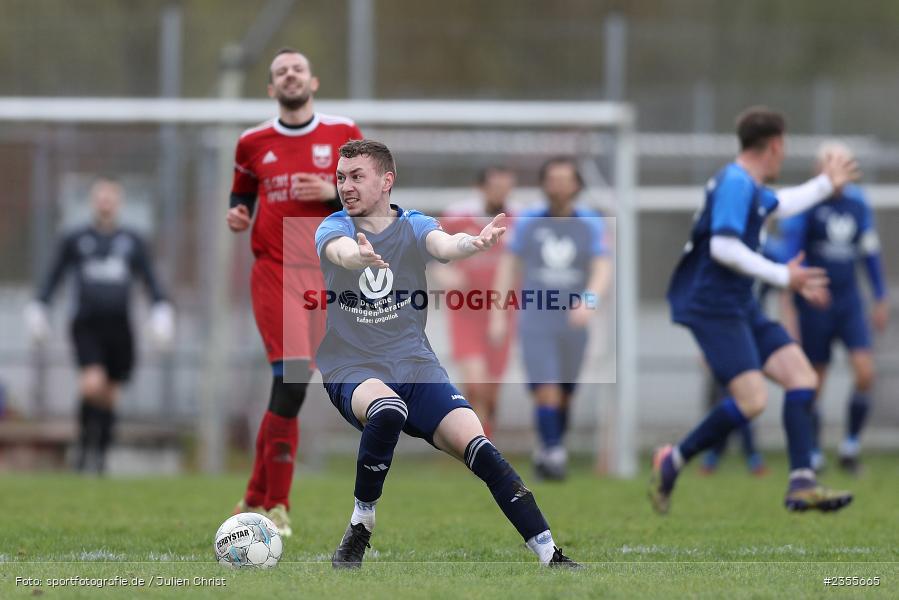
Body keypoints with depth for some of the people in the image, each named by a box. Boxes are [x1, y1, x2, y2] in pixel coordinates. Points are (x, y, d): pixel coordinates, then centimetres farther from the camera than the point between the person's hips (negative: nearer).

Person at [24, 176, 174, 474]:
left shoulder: (132, 242, 12)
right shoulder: (75, 240, 8)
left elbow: (151, 280, 17)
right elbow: (53, 278, 14)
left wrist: (162, 309, 5)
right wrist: (38, 308, 7)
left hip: (119, 327, 2)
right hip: (86, 325, -2)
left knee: (109, 396, 4)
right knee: (92, 386, -22)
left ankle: (99, 457, 16)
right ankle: (85, 437, 0)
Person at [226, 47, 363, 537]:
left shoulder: (344, 135, 7)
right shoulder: (253, 143, 9)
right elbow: (242, 193, 24)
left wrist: (332, 192, -11)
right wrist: (237, 216, 2)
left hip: (325, 276, 1)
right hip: (274, 272, -1)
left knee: (287, 388, 2)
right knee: (293, 377, -18)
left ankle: (256, 500, 17)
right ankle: (275, 506, -12)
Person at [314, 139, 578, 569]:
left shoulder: (412, 227, 3)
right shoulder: (334, 228, 0)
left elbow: (443, 244, -21)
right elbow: (340, 250, -26)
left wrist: (473, 243, -46)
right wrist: (360, 256, -52)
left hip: (416, 369, 2)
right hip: (353, 372, -2)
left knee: (477, 446, -19)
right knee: (388, 411, -36)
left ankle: (550, 555, -17)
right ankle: (359, 529, -19)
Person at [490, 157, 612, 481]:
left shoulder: (591, 224, 1)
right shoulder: (528, 222, 2)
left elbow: (603, 269, -8)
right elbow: (508, 264, 9)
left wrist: (589, 299, -28)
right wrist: (498, 314, 5)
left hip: (573, 323, 1)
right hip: (535, 320, -1)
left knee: (564, 396, 8)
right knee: (547, 391, -15)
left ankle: (549, 450, 26)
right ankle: (553, 454, -13)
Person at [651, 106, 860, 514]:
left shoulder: (750, 187, 16)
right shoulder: (735, 184, -16)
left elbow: (779, 205, 39)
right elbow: (723, 247, -26)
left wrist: (827, 185, 49)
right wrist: (781, 276, -20)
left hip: (740, 306, 11)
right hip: (714, 307, -11)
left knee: (802, 376, 3)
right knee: (751, 399, -20)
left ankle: (801, 484, -1)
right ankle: (673, 462, -5)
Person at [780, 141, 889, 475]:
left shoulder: (857, 203, 7)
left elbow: (870, 251, 16)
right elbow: (790, 252, -12)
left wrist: (881, 298, 17)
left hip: (849, 302, 4)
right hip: (815, 306, -4)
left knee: (865, 373, -11)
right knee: (814, 382, 1)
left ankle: (851, 445, 4)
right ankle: (813, 456, 15)